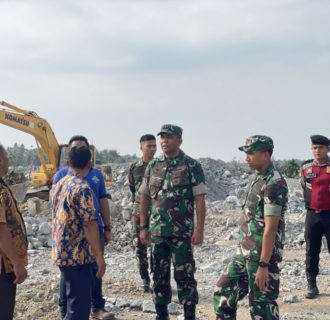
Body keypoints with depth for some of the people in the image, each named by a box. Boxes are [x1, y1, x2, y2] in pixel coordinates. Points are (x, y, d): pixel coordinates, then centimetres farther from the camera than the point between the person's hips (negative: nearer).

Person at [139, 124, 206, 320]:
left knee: (184, 276, 0)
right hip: (157, 231, 5)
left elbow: (200, 200, -8)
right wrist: (143, 227, 9)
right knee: (159, 276, 11)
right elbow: (145, 198, 13)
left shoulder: (192, 166, -5)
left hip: (182, 232, -4)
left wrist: (199, 229, -13)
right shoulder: (152, 166, 8)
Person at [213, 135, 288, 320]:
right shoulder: (258, 178, 10)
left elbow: (270, 228, -23)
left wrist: (263, 265, -24)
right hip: (244, 252, 9)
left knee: (261, 305, 1)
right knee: (224, 293, 13)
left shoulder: (274, 183, -19)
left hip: (261, 256, -9)